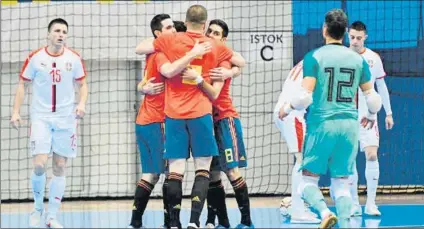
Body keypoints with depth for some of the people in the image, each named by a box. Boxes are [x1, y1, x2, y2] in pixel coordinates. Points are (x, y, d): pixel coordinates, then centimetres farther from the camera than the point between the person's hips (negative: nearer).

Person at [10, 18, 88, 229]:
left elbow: (82, 84, 9)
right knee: (39, 165, -12)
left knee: (60, 167, 1)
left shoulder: (74, 59, 0)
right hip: (41, 118, -2)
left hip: (65, 119, 2)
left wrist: (82, 103, -10)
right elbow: (22, 85, 4)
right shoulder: (35, 58, -3)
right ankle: (38, 207, 12)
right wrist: (16, 112, -4)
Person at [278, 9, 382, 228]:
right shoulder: (358, 59, 7)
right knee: (341, 181, 10)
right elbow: (372, 97, 10)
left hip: (321, 123, -3)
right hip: (349, 125, 3)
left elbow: (305, 96, -11)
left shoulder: (314, 57, -4)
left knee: (309, 178, 6)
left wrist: (287, 109, 8)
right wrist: (371, 116, 31)